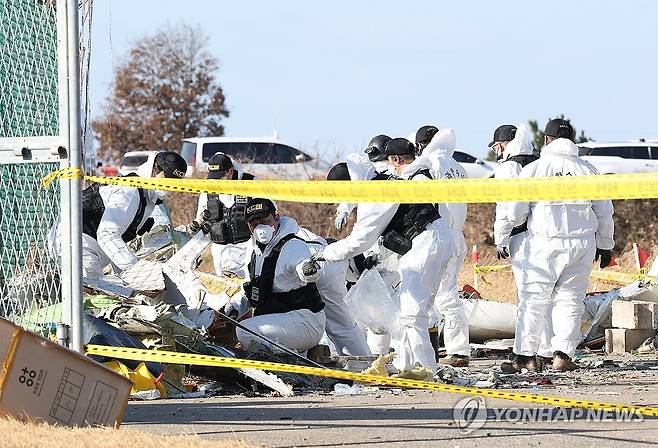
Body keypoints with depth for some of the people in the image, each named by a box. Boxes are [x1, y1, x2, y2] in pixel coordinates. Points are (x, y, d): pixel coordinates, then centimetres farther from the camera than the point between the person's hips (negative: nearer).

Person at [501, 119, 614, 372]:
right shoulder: (588, 171, 7)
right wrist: (605, 246, 24)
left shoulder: (533, 170, -2)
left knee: (533, 300, 4)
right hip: (582, 244, 2)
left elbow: (516, 212, -1)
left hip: (545, 244, -2)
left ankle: (525, 356, 3)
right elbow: (604, 213, 13)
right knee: (570, 299, 8)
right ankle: (563, 355, -1)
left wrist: (502, 237, 18)